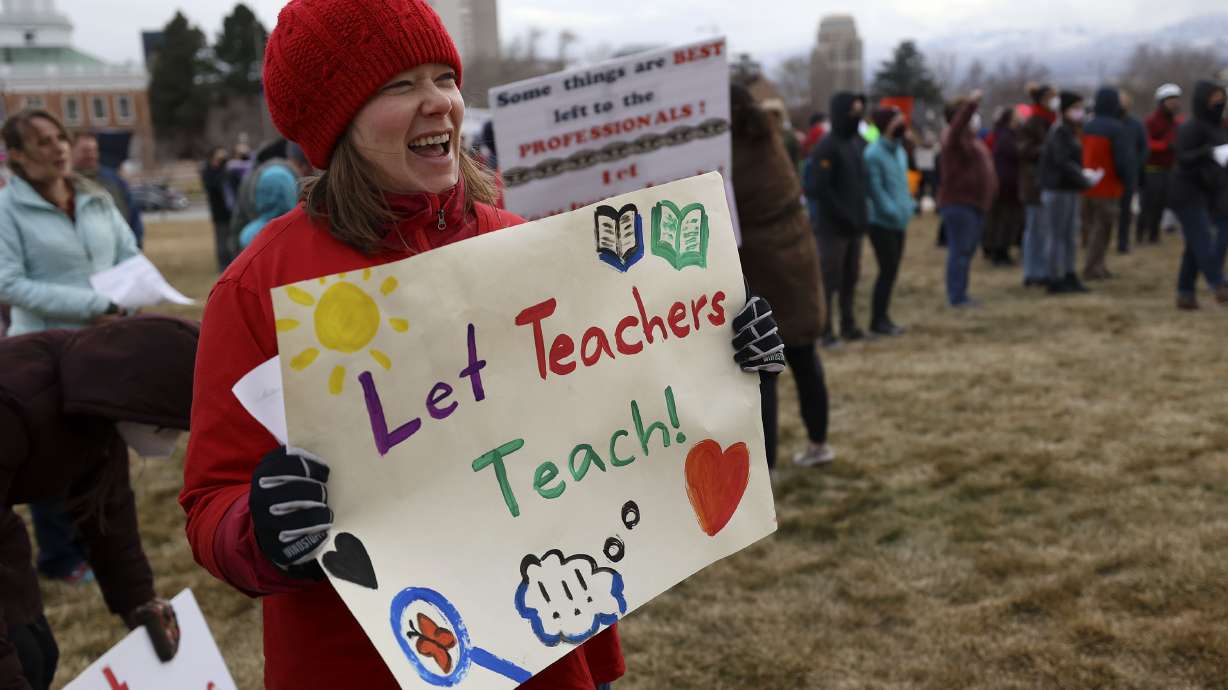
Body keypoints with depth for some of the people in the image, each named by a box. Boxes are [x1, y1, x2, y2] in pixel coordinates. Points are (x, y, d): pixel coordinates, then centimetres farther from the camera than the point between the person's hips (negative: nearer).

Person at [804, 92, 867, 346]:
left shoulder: (857, 141, 12)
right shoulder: (827, 147, -13)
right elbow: (817, 187, -18)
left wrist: (860, 215, 7)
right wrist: (843, 215, -16)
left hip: (855, 224, 7)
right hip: (832, 226, -7)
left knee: (850, 278, 12)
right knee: (829, 279, -2)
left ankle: (848, 325, 22)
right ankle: (825, 331, 5)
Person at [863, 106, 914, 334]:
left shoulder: (899, 150, 13)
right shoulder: (874, 153, -15)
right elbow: (875, 189, -21)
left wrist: (909, 206, 7)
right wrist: (893, 212, -24)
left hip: (898, 222, 8)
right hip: (881, 222, -8)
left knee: (892, 271, 11)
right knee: (888, 270, -6)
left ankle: (883, 317, 20)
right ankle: (877, 320, 3)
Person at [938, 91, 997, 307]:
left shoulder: (975, 141, 19)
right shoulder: (955, 138, -10)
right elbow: (958, 123, -32)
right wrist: (970, 104, -43)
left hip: (976, 203, 10)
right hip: (959, 203, -10)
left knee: (968, 251, 12)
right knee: (960, 251, -10)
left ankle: (960, 295, 19)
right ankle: (956, 297, -8)